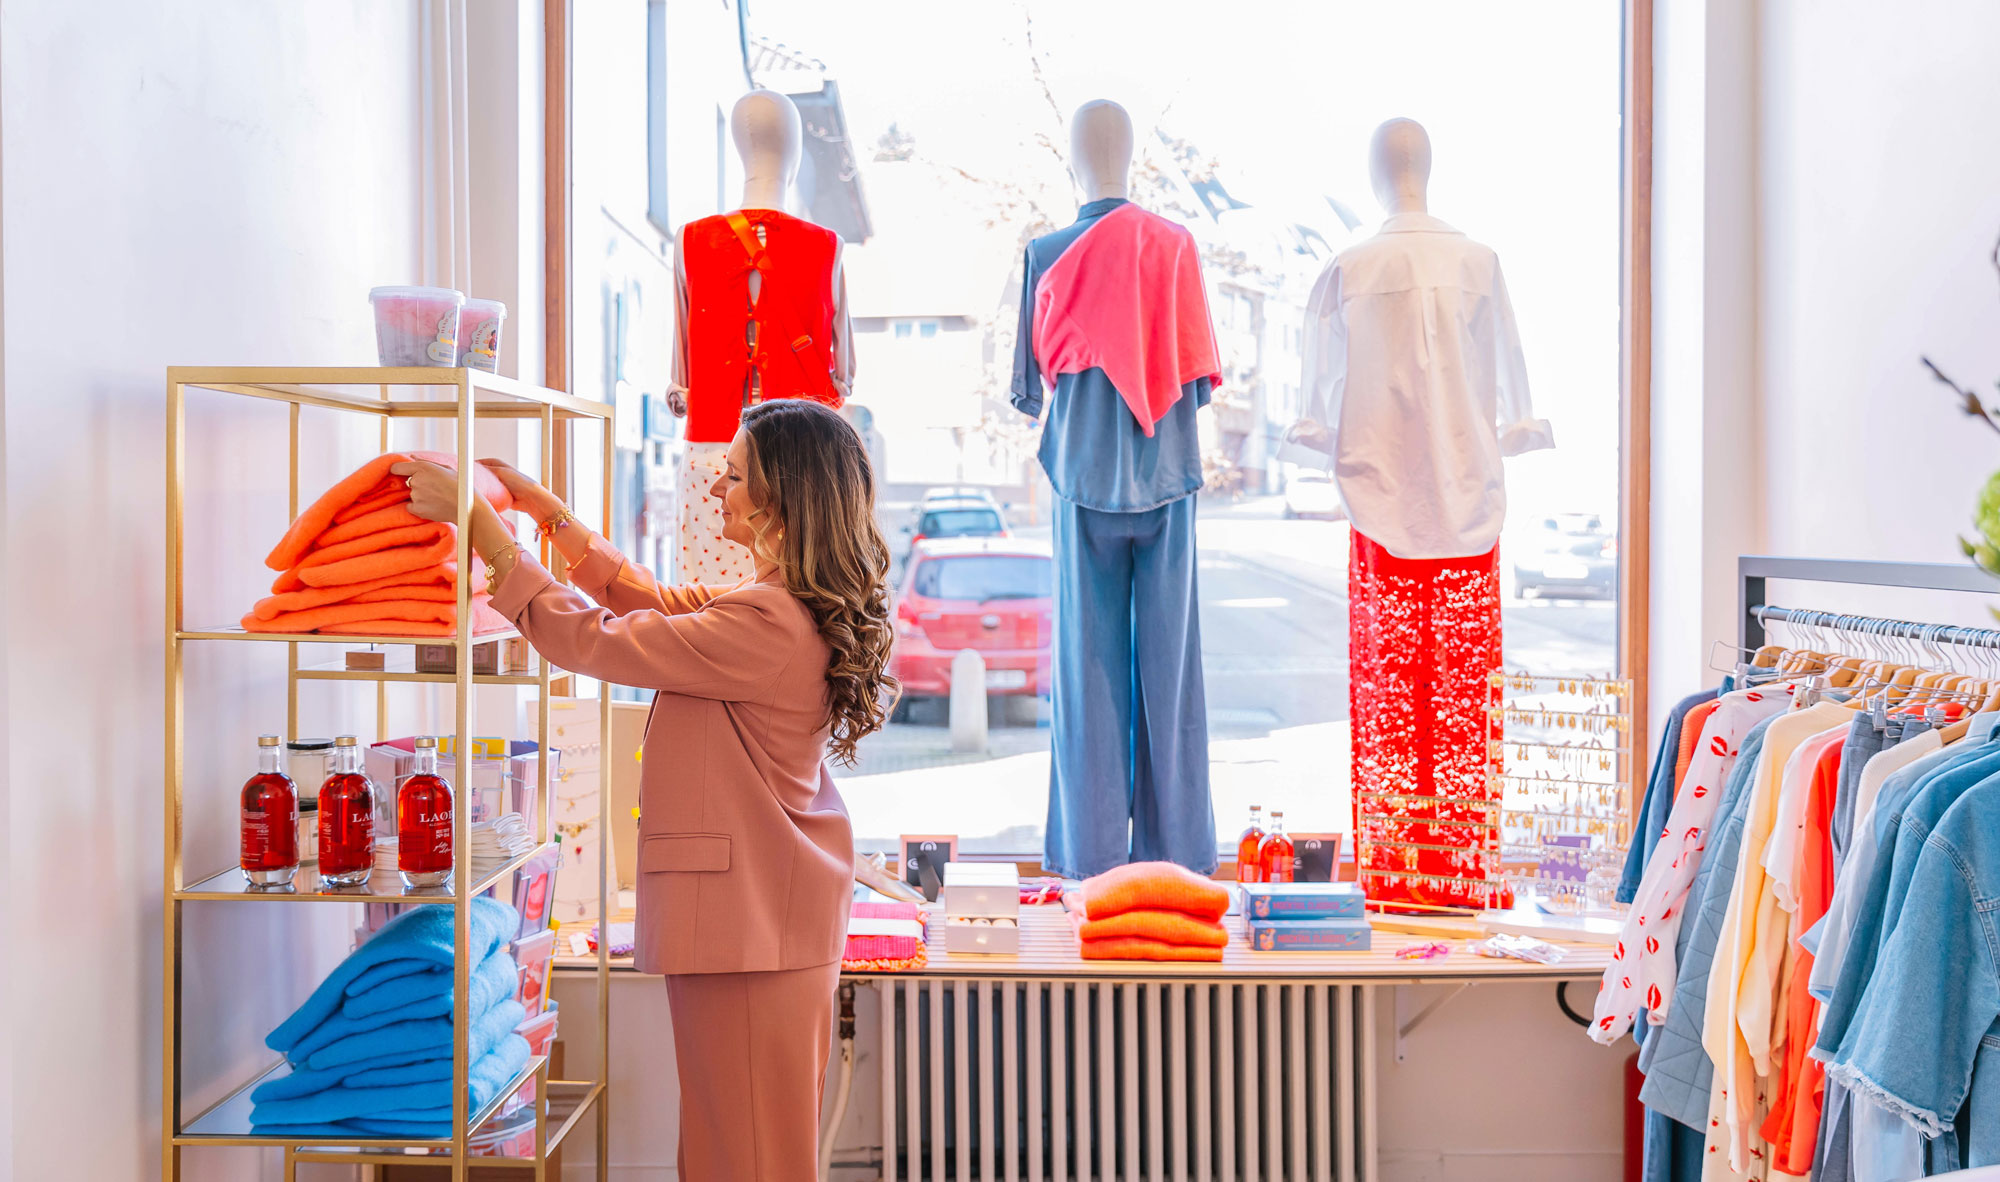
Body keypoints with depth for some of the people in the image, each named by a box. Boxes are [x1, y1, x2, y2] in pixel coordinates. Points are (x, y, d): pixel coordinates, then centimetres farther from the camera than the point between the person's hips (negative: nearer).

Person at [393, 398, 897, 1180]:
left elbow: (589, 639, -19)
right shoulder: (792, 608, 8)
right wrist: (542, 507, 17)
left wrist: (476, 518, -12)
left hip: (749, 922, -10)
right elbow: (653, 601, 19)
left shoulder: (768, 625, -24)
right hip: (777, 912, 10)